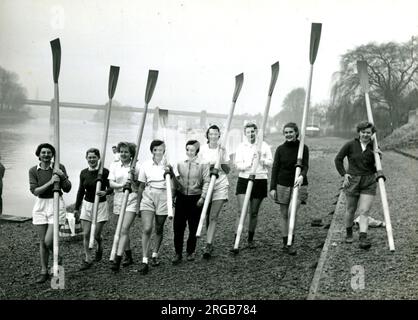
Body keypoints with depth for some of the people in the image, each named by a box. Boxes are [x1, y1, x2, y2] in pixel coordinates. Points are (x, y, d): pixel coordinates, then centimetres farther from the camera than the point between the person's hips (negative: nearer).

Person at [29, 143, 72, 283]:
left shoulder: (59, 168, -3)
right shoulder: (33, 170, -1)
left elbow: (67, 189, -2)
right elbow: (34, 191, -10)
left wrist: (63, 176, -19)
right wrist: (50, 182, -21)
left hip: (56, 205, -2)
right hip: (40, 206, 2)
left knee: (48, 241, -10)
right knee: (42, 242, 8)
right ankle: (44, 271, 21)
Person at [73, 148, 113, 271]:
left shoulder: (104, 172, -11)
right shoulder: (83, 173, 2)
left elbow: (111, 188, -6)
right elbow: (81, 190, 11)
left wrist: (105, 192, -29)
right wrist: (76, 208, 14)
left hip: (100, 205, -4)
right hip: (87, 204, 4)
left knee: (97, 234, 1)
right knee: (85, 234, 1)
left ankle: (100, 248, 34)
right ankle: (87, 259, 12)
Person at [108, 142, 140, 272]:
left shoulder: (136, 166, -1)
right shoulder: (114, 166, 8)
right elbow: (111, 183, -1)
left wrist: (134, 178, -18)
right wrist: (122, 185, -19)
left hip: (132, 198, -4)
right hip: (119, 198, 4)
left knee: (124, 229, -14)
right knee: (124, 229, 14)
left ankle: (117, 260, -16)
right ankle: (129, 256, 29)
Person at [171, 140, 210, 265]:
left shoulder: (202, 165, -5)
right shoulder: (180, 164, 4)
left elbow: (206, 182, -6)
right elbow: (176, 180, 12)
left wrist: (202, 197, -11)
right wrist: (173, 195, 9)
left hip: (195, 198, -2)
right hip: (181, 197, 2)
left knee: (193, 227, 7)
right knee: (178, 226, 0)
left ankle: (190, 252, 23)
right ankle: (178, 253, 9)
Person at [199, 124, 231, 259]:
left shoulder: (222, 150, 4)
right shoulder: (203, 149, 2)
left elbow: (227, 170, 6)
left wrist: (221, 162, -11)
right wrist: (210, 170, -13)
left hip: (220, 186, -1)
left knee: (213, 217, -10)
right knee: (208, 217, 8)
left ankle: (208, 246, -12)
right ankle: (210, 243, 24)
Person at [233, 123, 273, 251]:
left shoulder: (264, 146, 4)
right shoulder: (241, 147, 2)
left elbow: (270, 163, 1)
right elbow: (238, 165, -5)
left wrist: (262, 159, -16)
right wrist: (249, 163, -22)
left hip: (260, 181, 1)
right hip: (244, 180, -1)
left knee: (254, 213, 10)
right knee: (242, 211, -10)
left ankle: (250, 239, 25)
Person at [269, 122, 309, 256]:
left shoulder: (303, 148, -1)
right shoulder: (280, 149, 4)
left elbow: (305, 165, -10)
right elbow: (275, 168, 4)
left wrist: (302, 176, -32)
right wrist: (272, 187, -2)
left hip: (298, 184, -2)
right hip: (282, 185, 2)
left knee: (292, 212, -18)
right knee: (284, 214, 6)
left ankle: (291, 243, -7)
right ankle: (285, 243, 16)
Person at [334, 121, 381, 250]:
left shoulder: (373, 147, 4)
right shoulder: (350, 145, -5)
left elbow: (375, 168, 11)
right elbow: (338, 159, 3)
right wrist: (344, 174, -6)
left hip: (369, 182, 1)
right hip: (352, 181, -1)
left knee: (364, 211, -8)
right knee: (351, 210, 13)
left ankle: (363, 239, -12)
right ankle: (349, 233, 35)